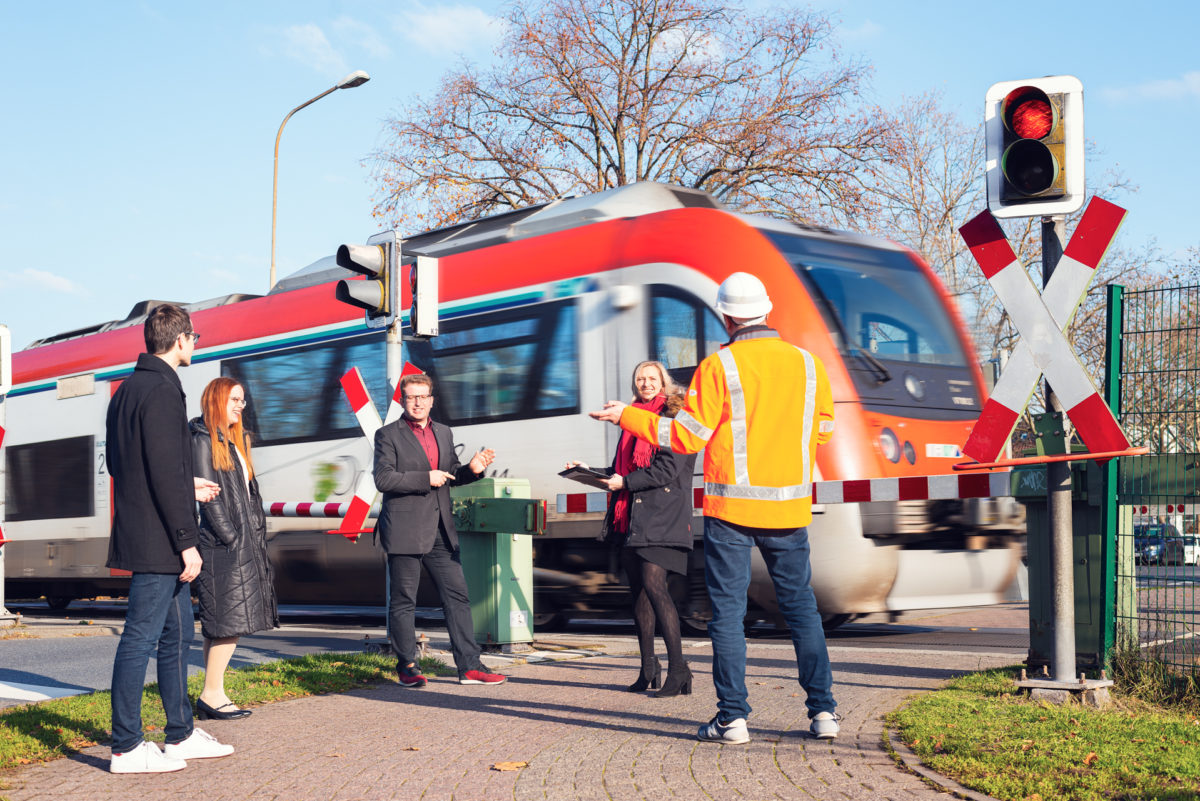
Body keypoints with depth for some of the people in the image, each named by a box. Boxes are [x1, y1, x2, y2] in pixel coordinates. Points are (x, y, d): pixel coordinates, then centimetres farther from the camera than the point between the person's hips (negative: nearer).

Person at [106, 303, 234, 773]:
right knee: (141, 638, -4)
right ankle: (126, 748, 2)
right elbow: (164, 473, -21)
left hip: (143, 536, 10)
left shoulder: (128, 389, 15)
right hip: (158, 541, -10)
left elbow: (119, 462, 22)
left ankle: (182, 735, 24)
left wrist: (186, 487, 28)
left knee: (177, 633, 16)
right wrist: (187, 540, -19)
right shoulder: (162, 391, -16)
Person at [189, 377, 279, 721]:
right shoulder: (204, 440, -7)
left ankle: (212, 696, 11)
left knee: (222, 625, 9)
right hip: (223, 545, -9)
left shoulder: (235, 441, 20)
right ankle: (212, 694, -4)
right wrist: (231, 537, -17)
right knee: (230, 620, -10)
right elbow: (208, 495, -13)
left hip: (243, 542, 9)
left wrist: (257, 535, 13)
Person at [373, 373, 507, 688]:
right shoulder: (388, 435, -3)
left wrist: (472, 469, 0)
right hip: (405, 531, -5)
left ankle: (469, 667, 6)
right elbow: (383, 479, -12)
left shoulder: (444, 433, 15)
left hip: (440, 532, 5)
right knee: (403, 602, 3)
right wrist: (426, 479, -17)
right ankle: (407, 667, 14)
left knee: (457, 597, 3)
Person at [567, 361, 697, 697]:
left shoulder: (673, 416, -2)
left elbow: (668, 469, -12)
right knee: (638, 589, 8)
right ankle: (649, 669, 16)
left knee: (653, 583, -18)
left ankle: (678, 668, -14)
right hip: (630, 516, 8)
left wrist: (625, 482, -13)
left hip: (661, 517, -8)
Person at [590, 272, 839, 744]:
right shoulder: (808, 364, 4)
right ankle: (823, 711, 11)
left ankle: (733, 717, 2)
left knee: (728, 611, 3)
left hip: (732, 507, -3)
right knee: (801, 606, 12)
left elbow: (687, 438, -8)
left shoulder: (719, 367, -8)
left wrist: (627, 417, 3)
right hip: (790, 507, 4)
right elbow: (823, 429, 15)